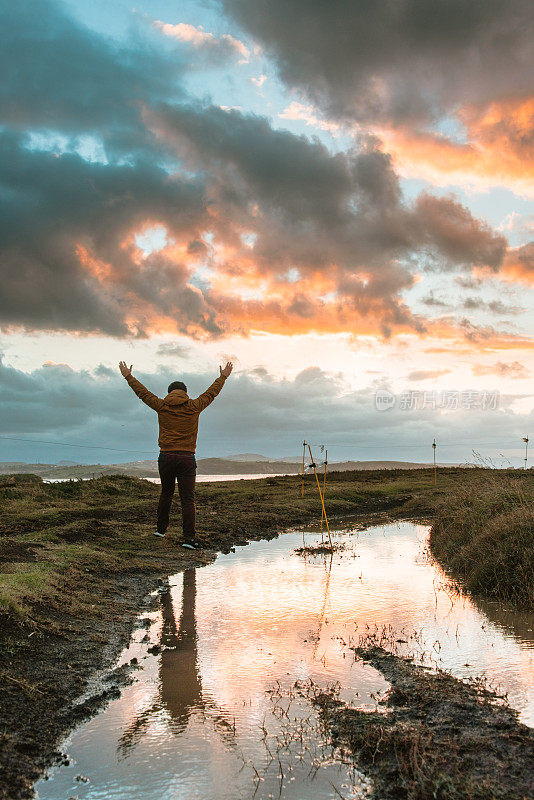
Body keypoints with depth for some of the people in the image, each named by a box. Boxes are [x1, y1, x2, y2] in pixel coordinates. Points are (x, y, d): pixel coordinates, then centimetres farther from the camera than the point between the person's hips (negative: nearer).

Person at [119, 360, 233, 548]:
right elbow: (211, 393, 15)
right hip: (186, 458, -2)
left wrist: (128, 376, 29)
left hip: (165, 457, 2)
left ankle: (161, 528, 31)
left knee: (166, 493, 21)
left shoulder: (162, 406, 4)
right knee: (187, 499, -3)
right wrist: (223, 377, 30)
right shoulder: (193, 407, 2)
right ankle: (189, 537, -9)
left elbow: (143, 393, 16)